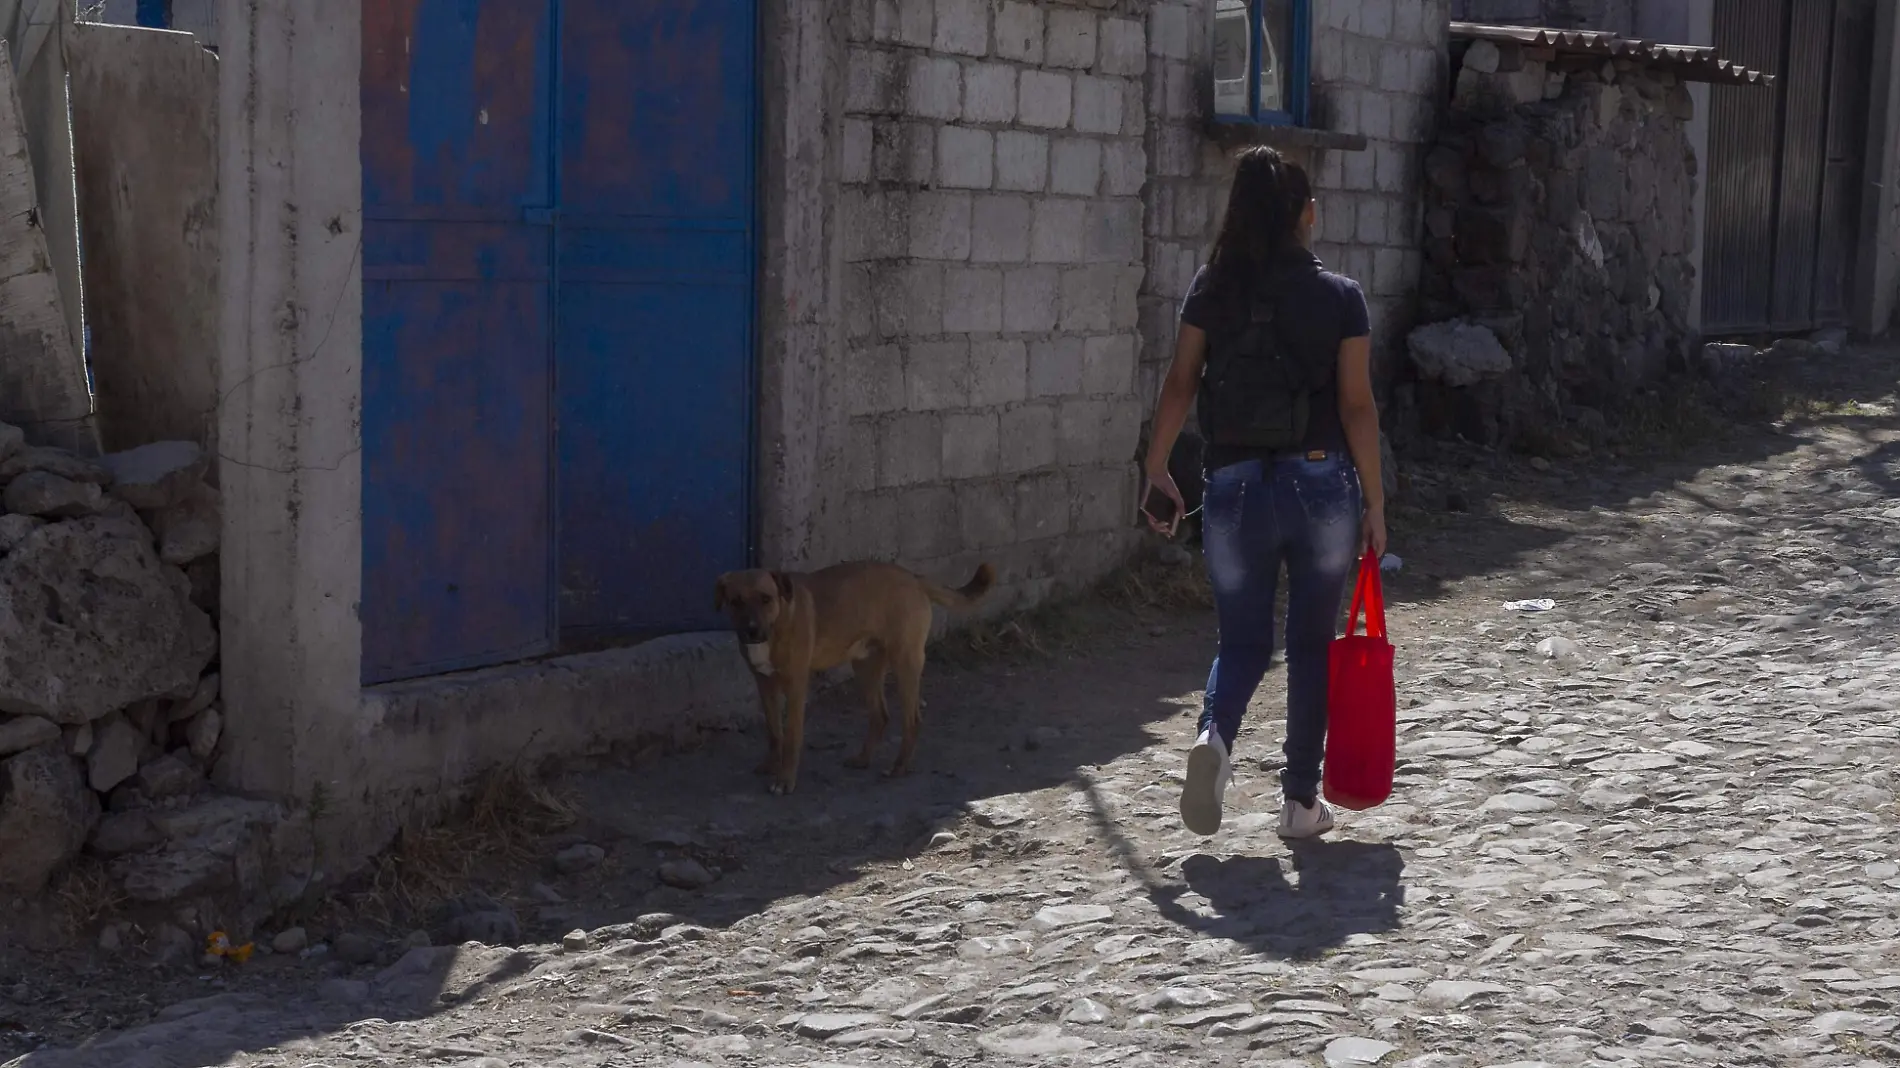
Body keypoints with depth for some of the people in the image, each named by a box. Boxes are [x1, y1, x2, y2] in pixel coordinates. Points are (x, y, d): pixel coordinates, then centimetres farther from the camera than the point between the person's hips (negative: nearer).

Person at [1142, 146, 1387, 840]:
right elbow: (1357, 405, -5)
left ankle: (1214, 735, -18)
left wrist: (1156, 470, 5)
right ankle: (1301, 801, 16)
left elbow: (1180, 384, -3)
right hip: (1322, 485, -1)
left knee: (1242, 640, 12)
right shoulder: (1340, 297, -4)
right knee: (1312, 645, 12)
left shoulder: (1211, 290, 0)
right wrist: (1373, 503, 0)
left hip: (1235, 487, 1)